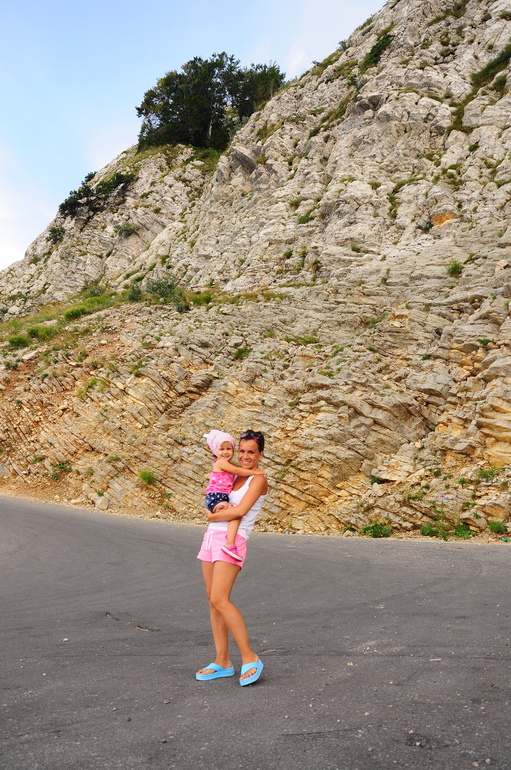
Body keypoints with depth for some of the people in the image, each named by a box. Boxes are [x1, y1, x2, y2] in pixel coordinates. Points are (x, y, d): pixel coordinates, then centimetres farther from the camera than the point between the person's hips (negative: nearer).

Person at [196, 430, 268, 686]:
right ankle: (222, 661, 15)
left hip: (232, 541, -7)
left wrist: (212, 516, -2)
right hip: (212, 538, 7)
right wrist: (220, 506, -4)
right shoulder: (231, 476, 17)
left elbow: (240, 511, -15)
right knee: (213, 601, 7)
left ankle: (250, 657, -4)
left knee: (219, 599, -16)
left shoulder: (258, 480, -4)